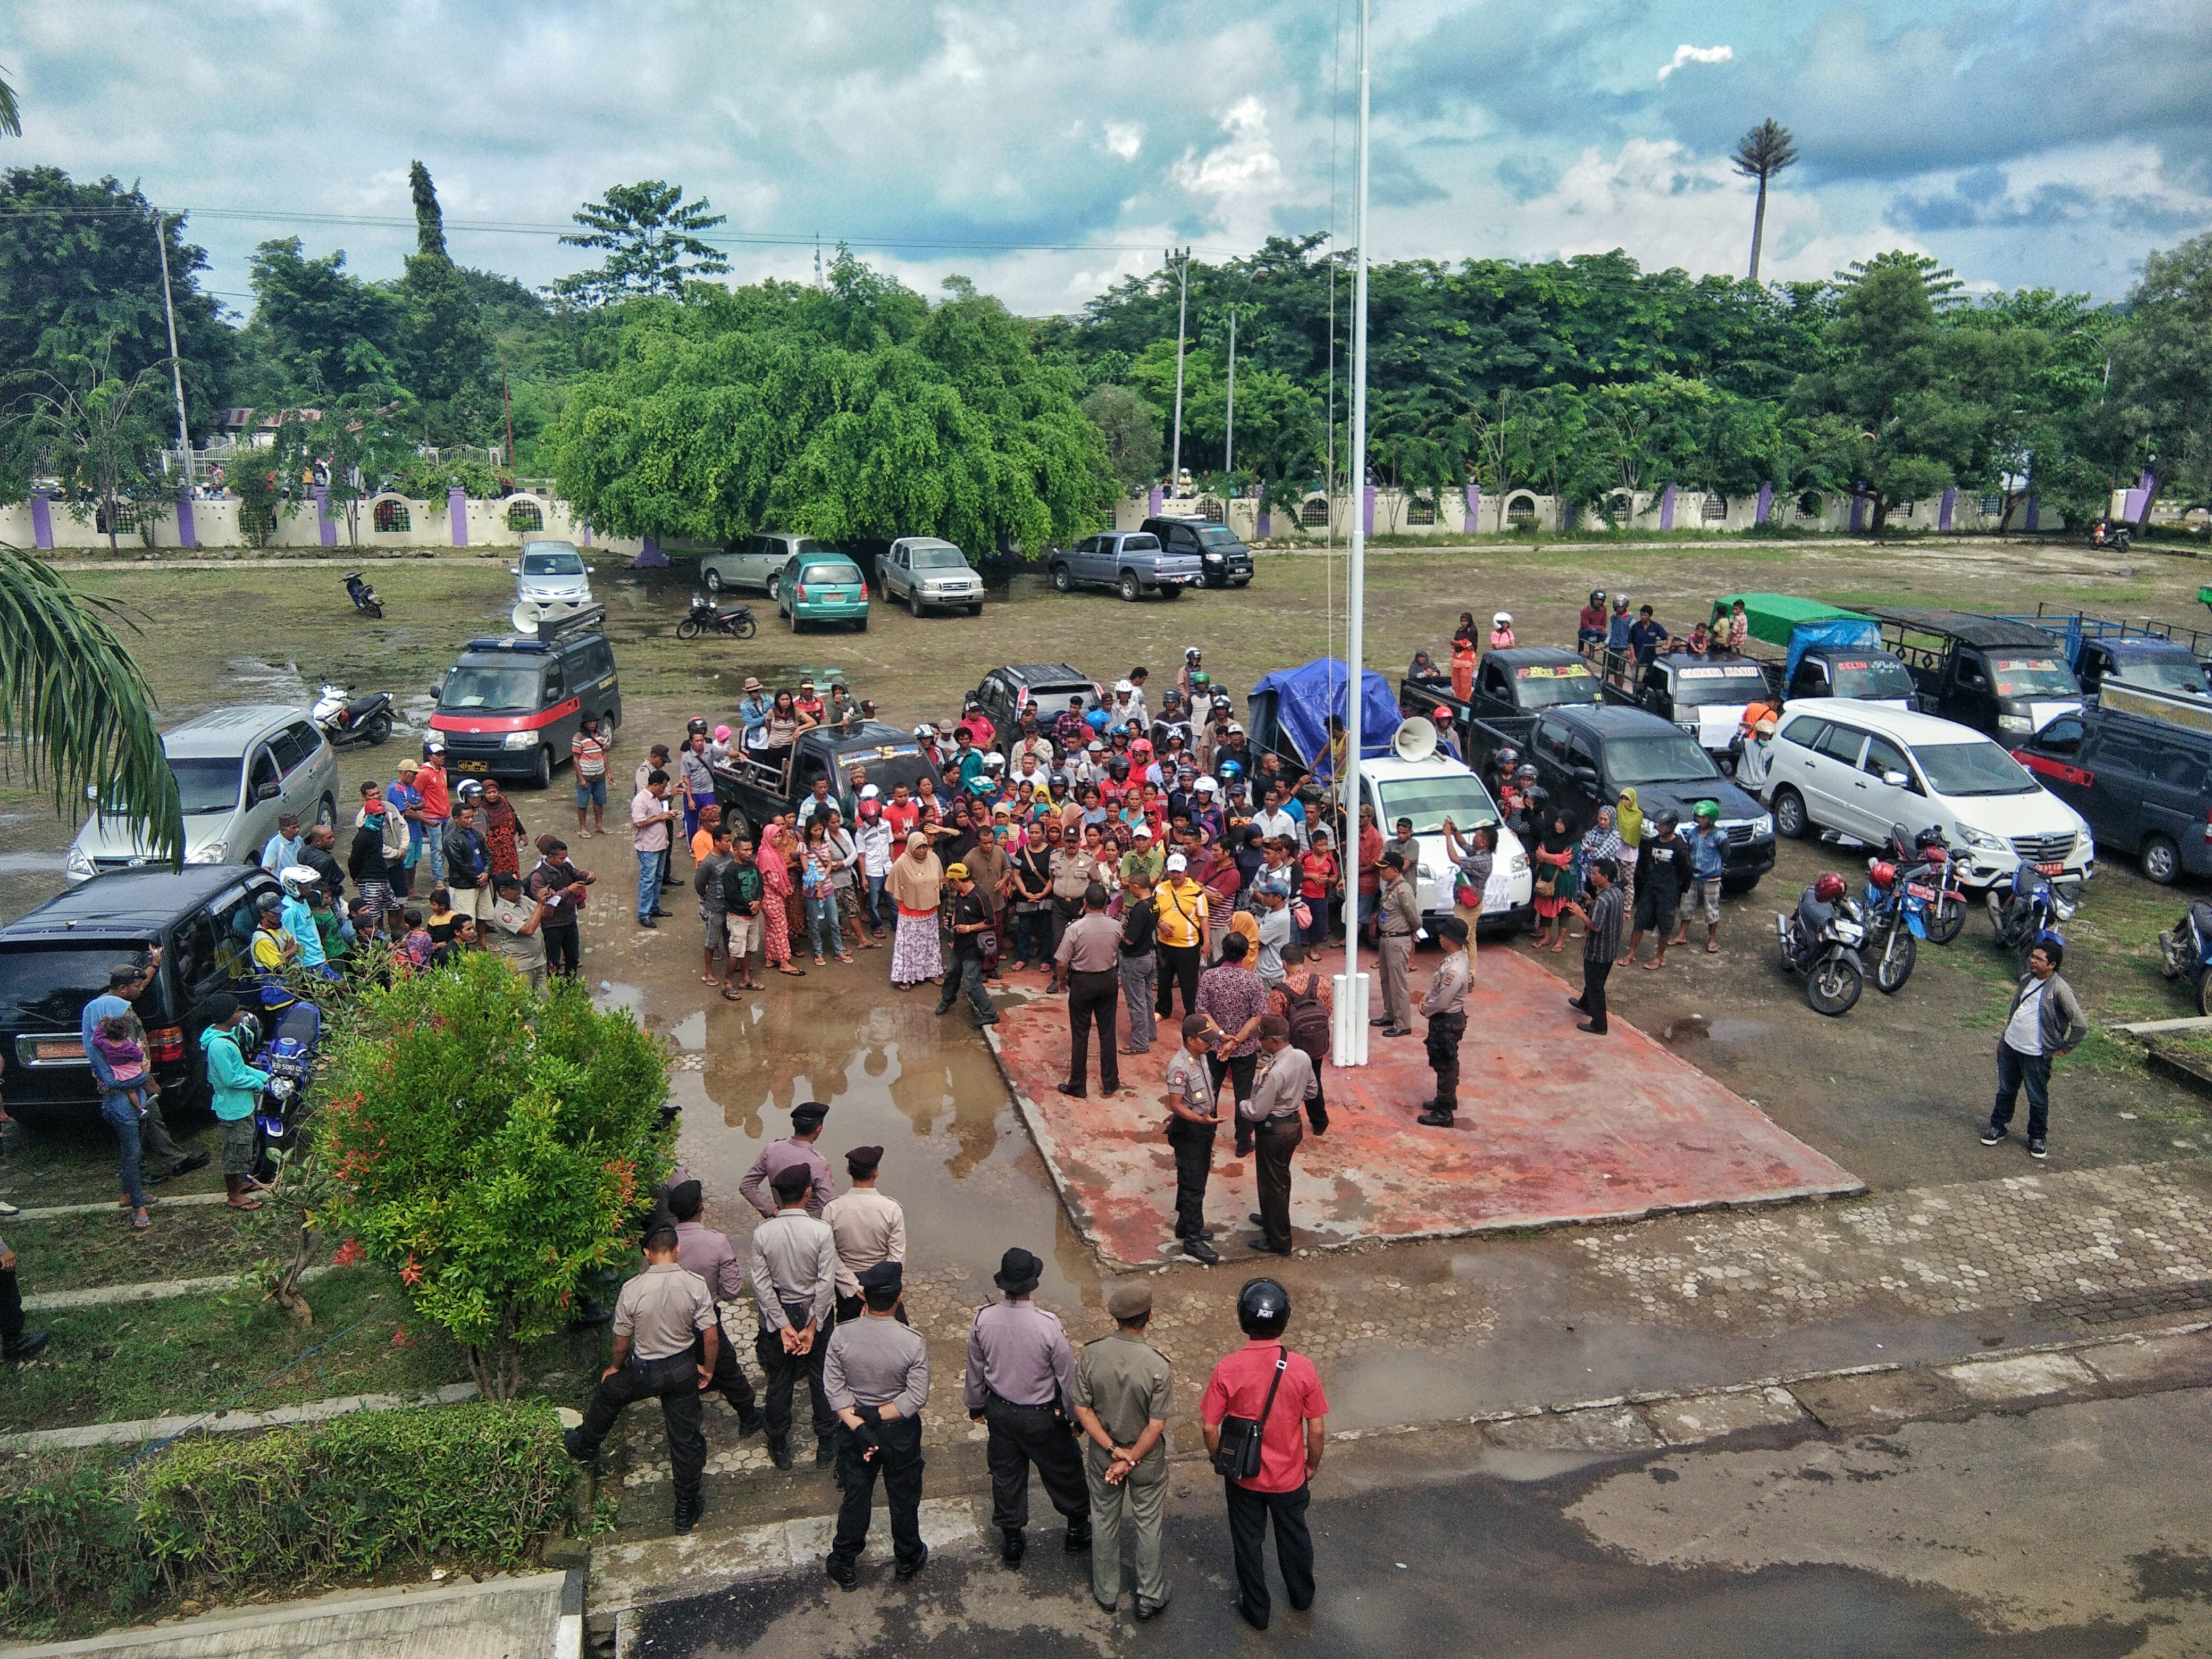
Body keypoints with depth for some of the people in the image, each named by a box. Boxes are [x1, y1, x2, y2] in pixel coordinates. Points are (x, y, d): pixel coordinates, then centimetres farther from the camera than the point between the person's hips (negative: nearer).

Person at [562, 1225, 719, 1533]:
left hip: (643, 1371, 0)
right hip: (682, 1370, 1)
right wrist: (708, 1369, 5)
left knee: (608, 1392, 32)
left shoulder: (632, 1290, -20)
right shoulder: (696, 1285, -18)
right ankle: (687, 1512, 25)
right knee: (686, 1439, 14)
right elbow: (712, 1337, -14)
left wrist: (616, 1368, 14)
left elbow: (622, 1341, -7)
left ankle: (584, 1446, 56)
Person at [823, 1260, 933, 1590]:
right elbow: (917, 1397, -23)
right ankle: (908, 1560, 42)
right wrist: (878, 1416, -17)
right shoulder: (913, 1341, -26)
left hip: (853, 1427, 2)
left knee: (855, 1495, 21)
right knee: (904, 1497, 21)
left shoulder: (842, 1334, -20)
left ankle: (844, 1567, 37)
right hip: (900, 1432, -1)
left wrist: (857, 1424, -18)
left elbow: (833, 1387, -17)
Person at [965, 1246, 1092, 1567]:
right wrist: (1076, 1417, 0)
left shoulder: (983, 1319, -20)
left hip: (1000, 1411, 3)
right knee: (1064, 1472, 21)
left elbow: (975, 1369, -2)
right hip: (1042, 1417, -3)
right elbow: (1067, 1377, -17)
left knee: (1006, 1475, 22)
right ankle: (1078, 1529, 41)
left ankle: (1011, 1542, 38)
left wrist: (976, 1405, 16)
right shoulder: (1048, 1325, -30)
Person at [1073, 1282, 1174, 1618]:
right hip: (1148, 1459, -2)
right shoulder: (1158, 1366, -28)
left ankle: (1106, 1593, 41)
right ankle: (1150, 1597, 36)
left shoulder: (1089, 1355, -20)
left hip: (1101, 1454, 2)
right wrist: (1130, 1460, -14)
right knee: (1147, 1524, 19)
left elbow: (1082, 1409, -14)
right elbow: (1156, 1424, -22)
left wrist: (1113, 1450, -12)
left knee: (1104, 1521, 23)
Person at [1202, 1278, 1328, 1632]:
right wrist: (1312, 1465, 5)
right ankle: (1302, 1596, 49)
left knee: (1248, 1541, 22)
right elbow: (1317, 1430, -14)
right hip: (1289, 1476, 1)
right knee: (1294, 1535, 27)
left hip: (1242, 1476, -1)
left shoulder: (1227, 1369, -24)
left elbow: (1210, 1427, -15)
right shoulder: (1303, 1369, -23)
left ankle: (1256, 1610, 39)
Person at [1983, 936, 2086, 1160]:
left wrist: (2066, 1048, -8)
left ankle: (2038, 1137, 26)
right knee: (2006, 1090, 20)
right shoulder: (2026, 980, 2)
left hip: (2036, 1055, -6)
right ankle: (1999, 1125, 36)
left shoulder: (2060, 990, -19)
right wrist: (2003, 1037, 19)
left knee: (2038, 1099, 10)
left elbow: (2081, 1025, -17)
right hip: (2010, 1046, 6)